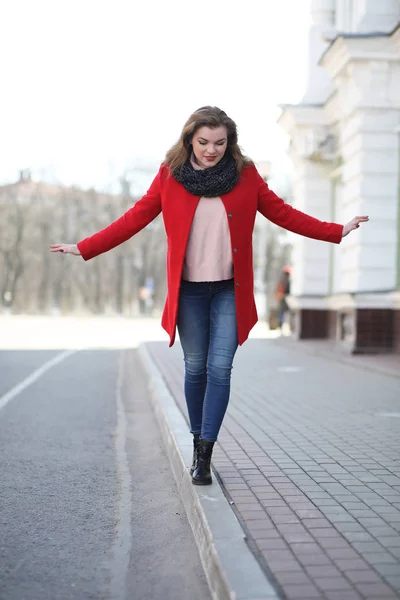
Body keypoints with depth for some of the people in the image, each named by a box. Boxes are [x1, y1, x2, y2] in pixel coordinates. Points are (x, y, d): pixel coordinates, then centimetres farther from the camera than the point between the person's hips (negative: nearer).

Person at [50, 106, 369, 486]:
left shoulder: (245, 174, 1)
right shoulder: (170, 175, -1)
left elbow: (283, 214, 8)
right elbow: (135, 219, 2)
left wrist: (337, 232, 5)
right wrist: (84, 248, -2)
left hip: (230, 290, 0)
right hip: (189, 290, 0)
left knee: (220, 369, -7)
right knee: (195, 369, 7)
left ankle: (205, 454, -2)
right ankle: (198, 444, 24)